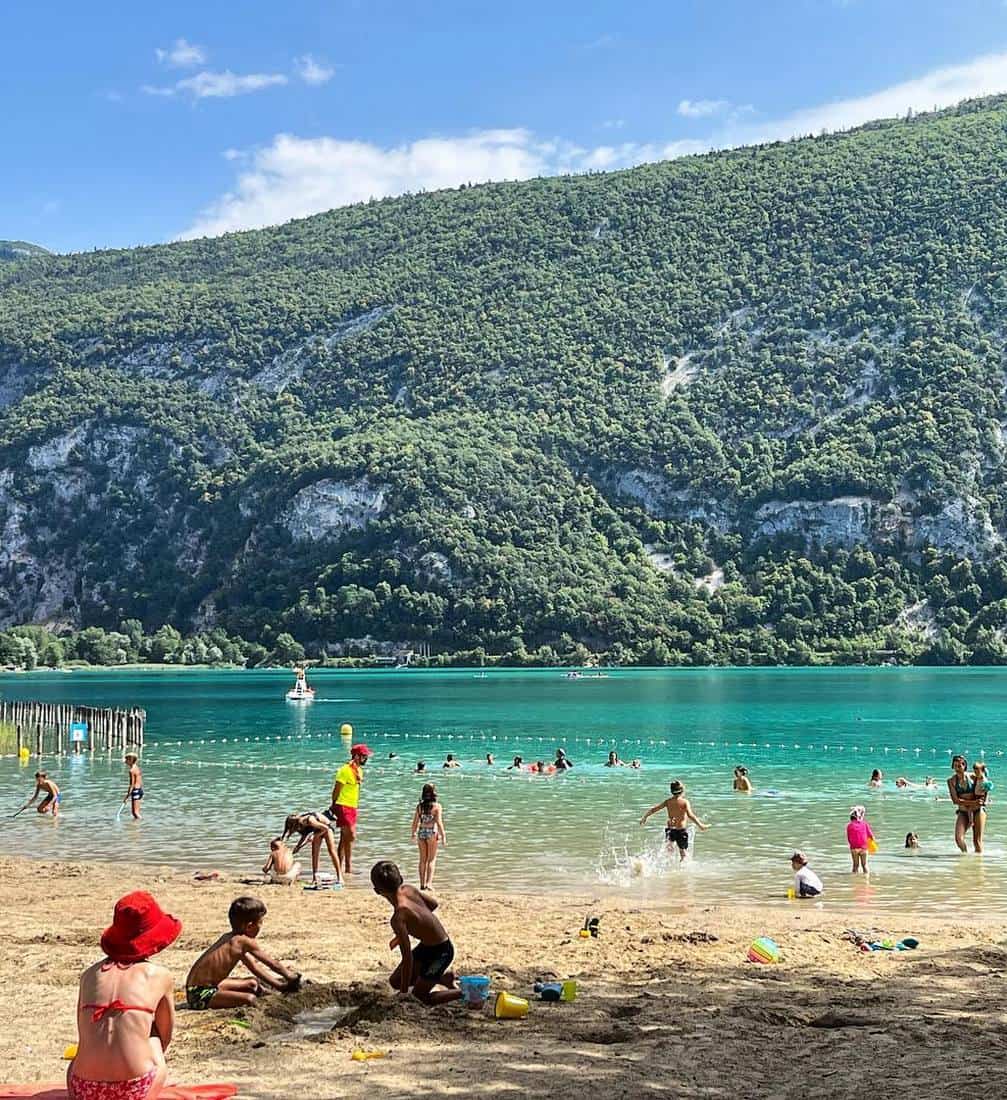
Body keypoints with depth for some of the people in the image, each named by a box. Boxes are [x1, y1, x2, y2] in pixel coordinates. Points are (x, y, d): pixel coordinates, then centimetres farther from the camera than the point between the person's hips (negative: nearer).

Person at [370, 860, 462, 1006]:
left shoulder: (398, 918, -32)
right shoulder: (408, 889, -12)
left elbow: (408, 957, -27)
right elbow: (433, 903, 8)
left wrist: (404, 991, -14)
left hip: (441, 951, -8)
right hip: (426, 946, 8)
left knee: (420, 994, 9)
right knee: (395, 982, 14)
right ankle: (445, 977, 27)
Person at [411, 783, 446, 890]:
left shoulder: (419, 805, 0)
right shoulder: (437, 806, -11)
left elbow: (415, 821, 4)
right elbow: (439, 822, -15)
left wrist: (414, 833, 18)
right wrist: (443, 836, -11)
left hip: (421, 832, 3)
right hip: (432, 832, -3)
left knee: (423, 859, 14)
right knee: (432, 859, 6)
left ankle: (422, 884, 17)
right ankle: (429, 883, -5)